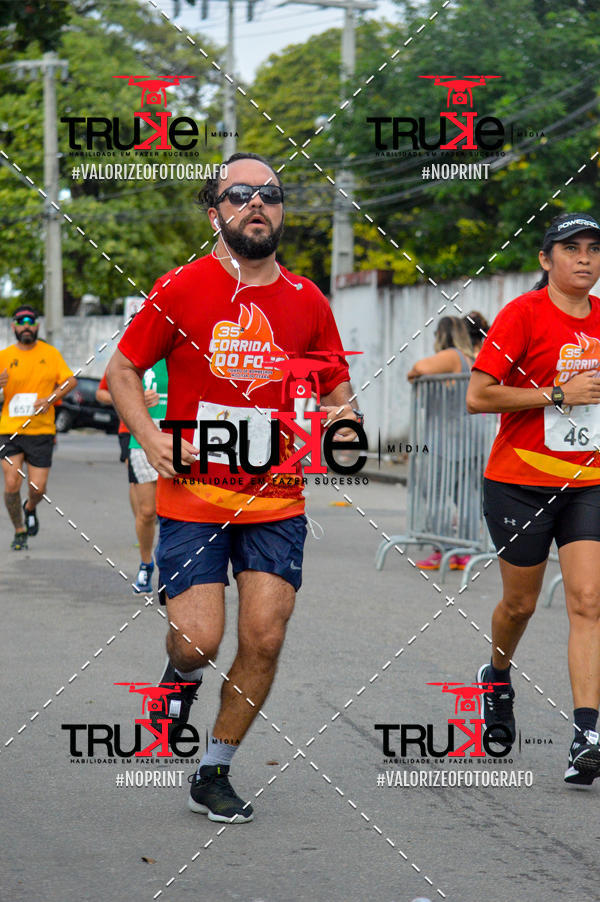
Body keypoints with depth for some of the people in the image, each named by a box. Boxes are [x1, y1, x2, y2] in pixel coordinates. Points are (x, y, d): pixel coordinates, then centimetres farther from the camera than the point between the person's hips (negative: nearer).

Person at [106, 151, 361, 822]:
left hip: (276, 503, 2)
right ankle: (182, 679, 28)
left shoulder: (307, 302, 5)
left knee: (263, 642, -3)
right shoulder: (179, 289, -3)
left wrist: (340, 416, -8)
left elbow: (334, 391, 16)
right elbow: (123, 369, 6)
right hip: (193, 499, -2)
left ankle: (214, 774, 16)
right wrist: (148, 435, -10)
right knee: (197, 641, -11)